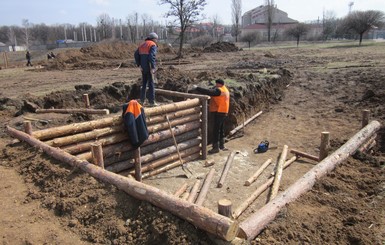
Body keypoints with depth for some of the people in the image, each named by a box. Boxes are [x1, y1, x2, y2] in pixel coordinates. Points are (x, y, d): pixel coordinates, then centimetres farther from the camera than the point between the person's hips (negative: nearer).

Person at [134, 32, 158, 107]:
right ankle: (152, 101, -1)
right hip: (150, 68, -7)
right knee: (151, 84, -3)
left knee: (144, 84, 15)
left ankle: (142, 100, 18)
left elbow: (136, 55, 8)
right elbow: (152, 56, -22)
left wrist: (139, 65, 5)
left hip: (143, 68, 7)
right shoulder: (153, 45, -8)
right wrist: (153, 67, -22)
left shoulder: (142, 45, 15)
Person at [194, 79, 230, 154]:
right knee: (221, 130, 19)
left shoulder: (219, 90, -17)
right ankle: (221, 145, 29)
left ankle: (215, 147, -3)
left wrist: (197, 88, -21)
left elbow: (208, 92, -25)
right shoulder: (225, 90, 16)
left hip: (219, 112, -11)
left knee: (216, 130, -7)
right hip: (224, 112, 11)